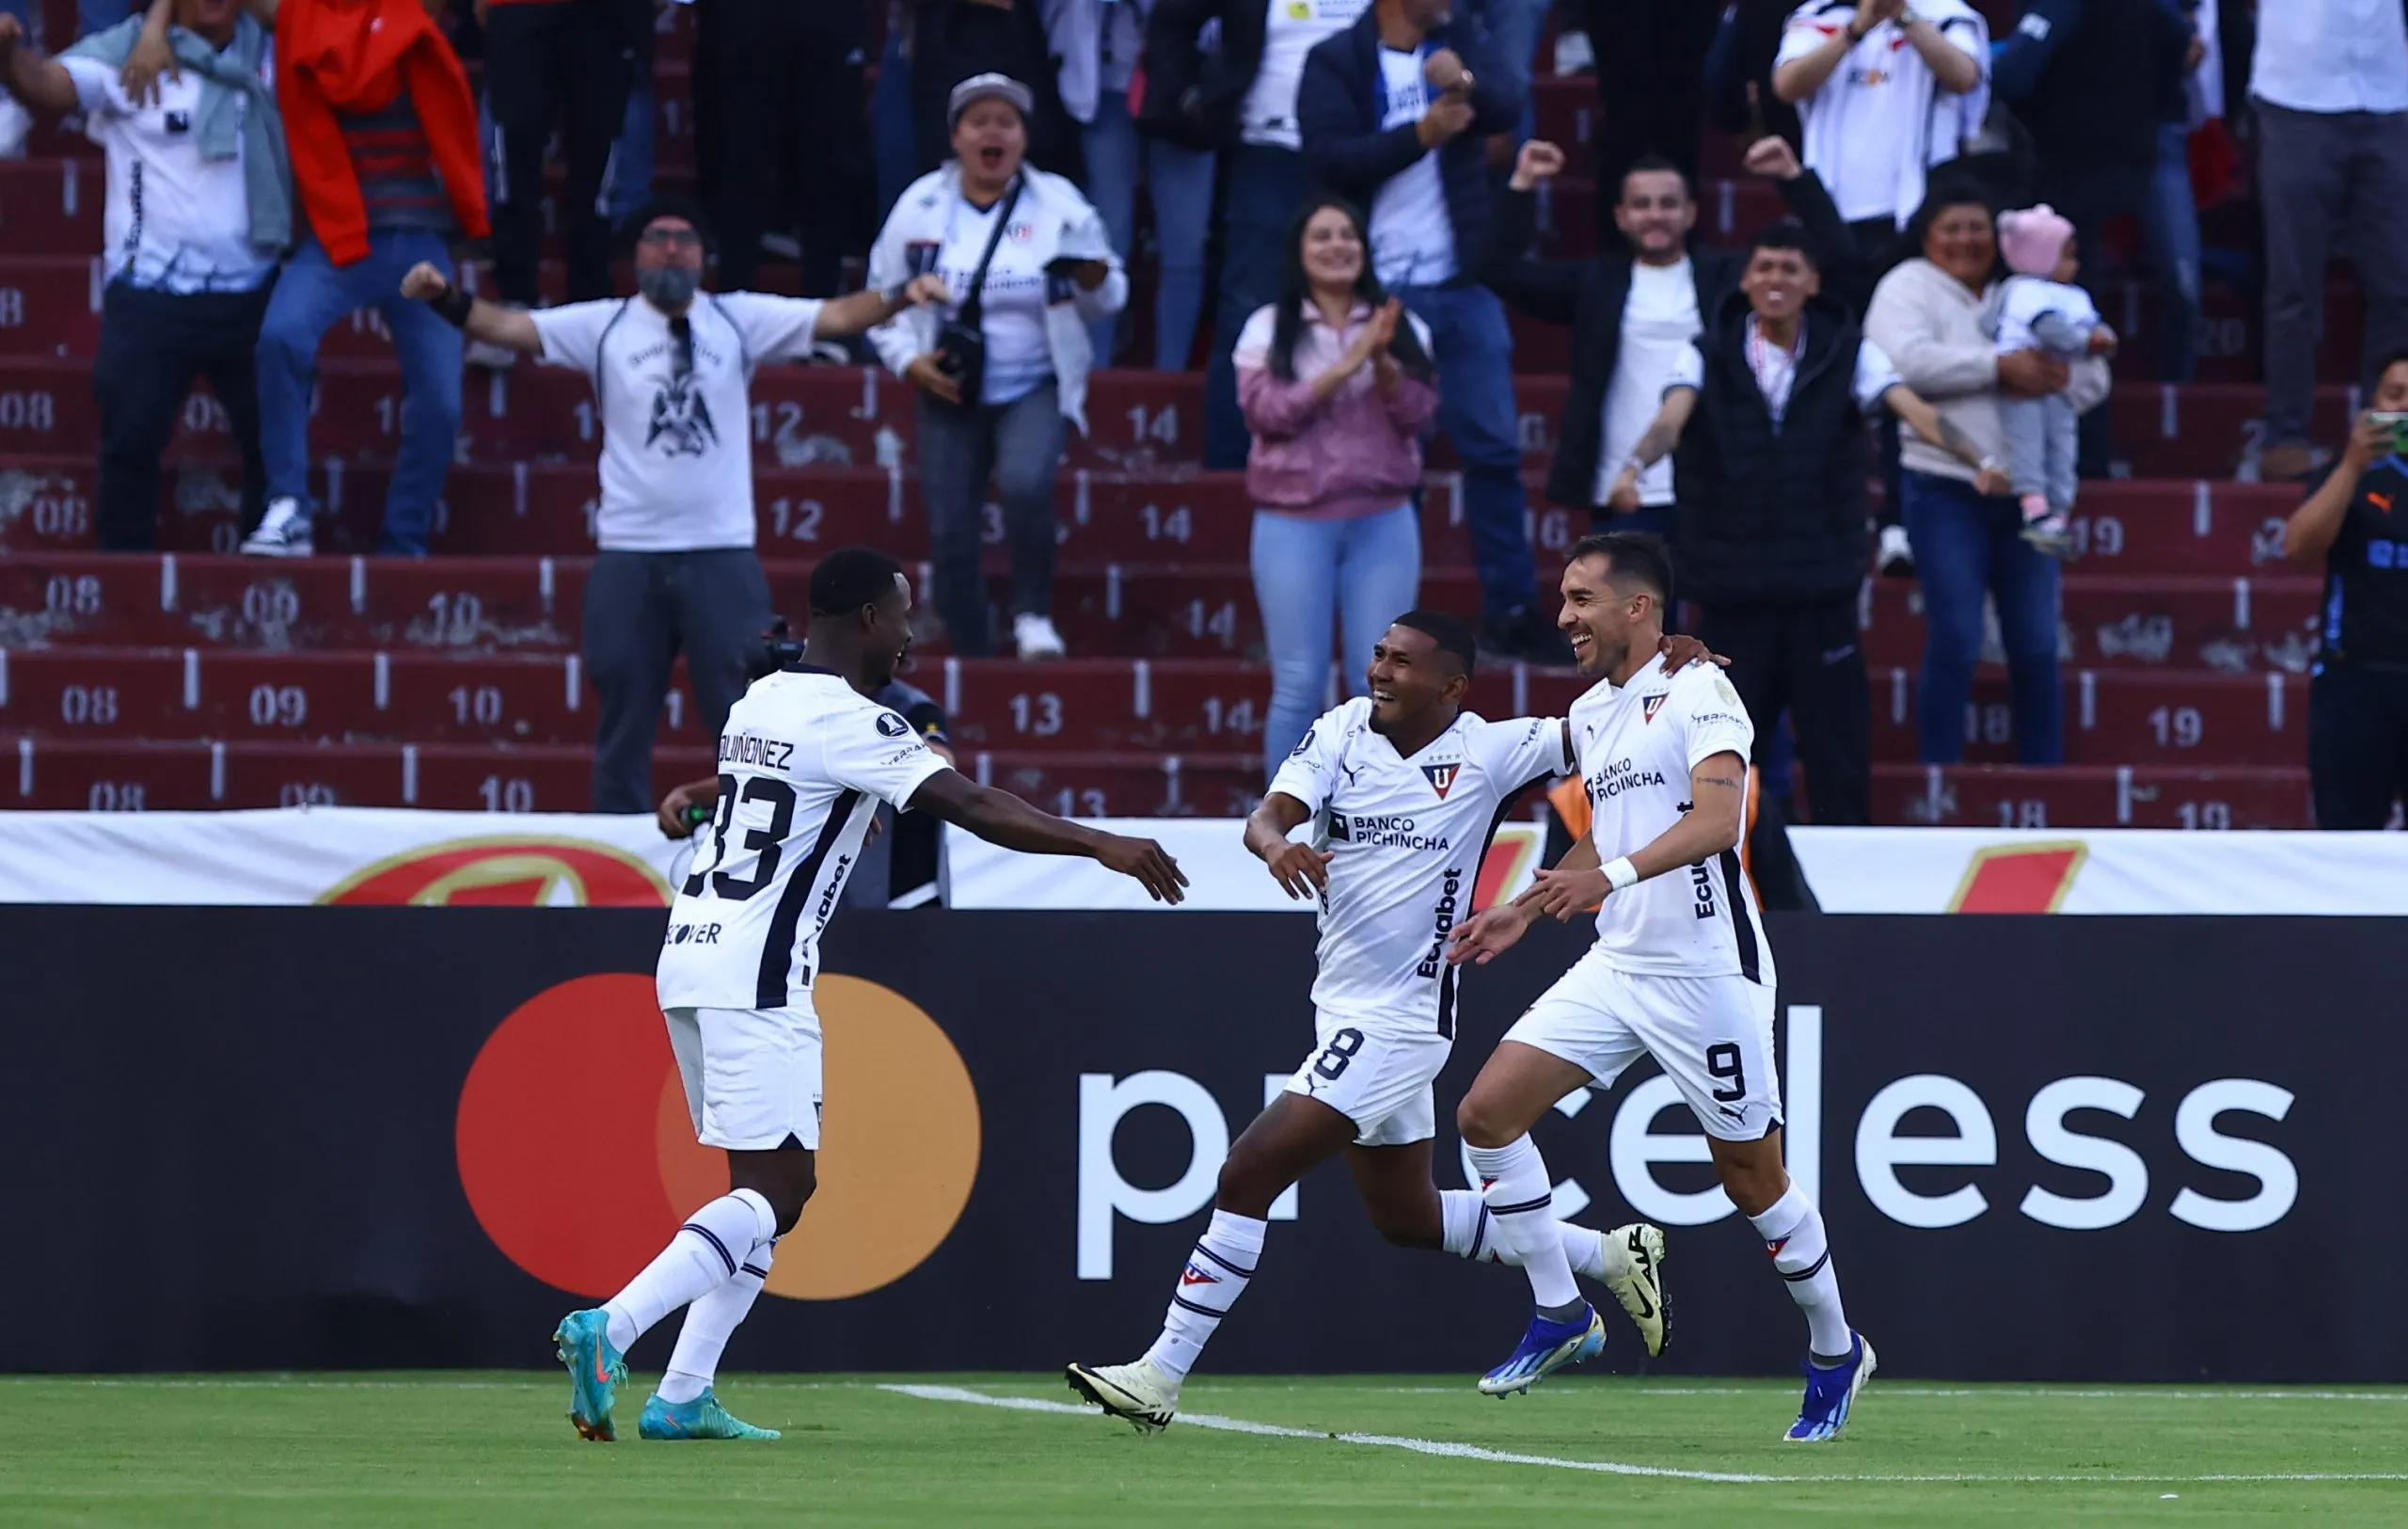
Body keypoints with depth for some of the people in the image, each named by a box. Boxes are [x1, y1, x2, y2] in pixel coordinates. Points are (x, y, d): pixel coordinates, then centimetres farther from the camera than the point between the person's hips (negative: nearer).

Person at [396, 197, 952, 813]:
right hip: (628, 557, 0)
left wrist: (898, 297, -21)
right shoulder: (603, 326, 3)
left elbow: (836, 316, -3)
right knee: (624, 725, 9)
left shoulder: (739, 320, 4)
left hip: (722, 555, 0)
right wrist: (444, 299, -22)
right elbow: (508, 326, -4)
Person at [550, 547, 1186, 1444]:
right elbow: (973, 808, -17)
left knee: (774, 1184, 13)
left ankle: (684, 1396, 7)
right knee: (776, 1187, -10)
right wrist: (1102, 846, -16)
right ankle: (608, 1329, -21)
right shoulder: (848, 722, -11)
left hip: (689, 956, 9)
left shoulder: (761, 703, 15)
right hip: (756, 973, -9)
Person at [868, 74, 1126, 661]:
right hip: (950, 394, 2)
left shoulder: (1058, 205, -2)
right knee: (950, 535, 0)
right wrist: (908, 360, -7)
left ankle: (1033, 614, -10)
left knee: (1025, 484, -30)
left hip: (1034, 391, -2)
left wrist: (1095, 280, -20)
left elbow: (1106, 302, 4)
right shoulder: (920, 208, 0)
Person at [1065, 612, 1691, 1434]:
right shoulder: (1343, 731, 2)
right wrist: (1276, 843, -33)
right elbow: (1269, 814, -9)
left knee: (1248, 1175, -14)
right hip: (1343, 1012, 8)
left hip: (1397, 1020, -8)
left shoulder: (1489, 753, -9)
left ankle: (1161, 1374, -8)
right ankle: (1610, 1256, 35)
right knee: (1406, 1217, 20)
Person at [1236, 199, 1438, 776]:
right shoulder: (1269, 329, 3)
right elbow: (1266, 410, -9)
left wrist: (1383, 362, -17)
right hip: (1294, 523, -2)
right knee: (1299, 685, -3)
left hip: (1383, 522, 2)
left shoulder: (1403, 329, 9)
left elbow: (1418, 414, 0)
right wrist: (1345, 367, -16)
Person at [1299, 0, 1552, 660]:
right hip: (1384, 289, -4)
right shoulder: (1337, 62, -3)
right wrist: (1421, 134, -21)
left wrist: (1465, 83, -28)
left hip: (1464, 284, 4)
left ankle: (1511, 605, 10)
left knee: (1495, 446, 4)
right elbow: (1329, 158, -16)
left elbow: (1507, 113, -8)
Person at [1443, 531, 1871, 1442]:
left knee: (1751, 1177, 2)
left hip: (1706, 969, -8)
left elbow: (1717, 818, -26)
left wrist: (1614, 875, -39)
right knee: (1487, 1111, -6)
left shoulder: (1698, 692, -12)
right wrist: (1524, 911, 21)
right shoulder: (1588, 715, 13)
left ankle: (1835, 1353, 22)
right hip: (1616, 965, 8)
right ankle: (1561, 1316, 5)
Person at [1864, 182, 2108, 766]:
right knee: (1955, 645, -8)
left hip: (2024, 493, 5)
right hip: (1946, 492, -5)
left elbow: (2093, 377, 12)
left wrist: (2051, 377, -12)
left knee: (2037, 647, 5)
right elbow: (1906, 360, -18)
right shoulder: (1908, 287, 2)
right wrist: (2000, 367, -18)